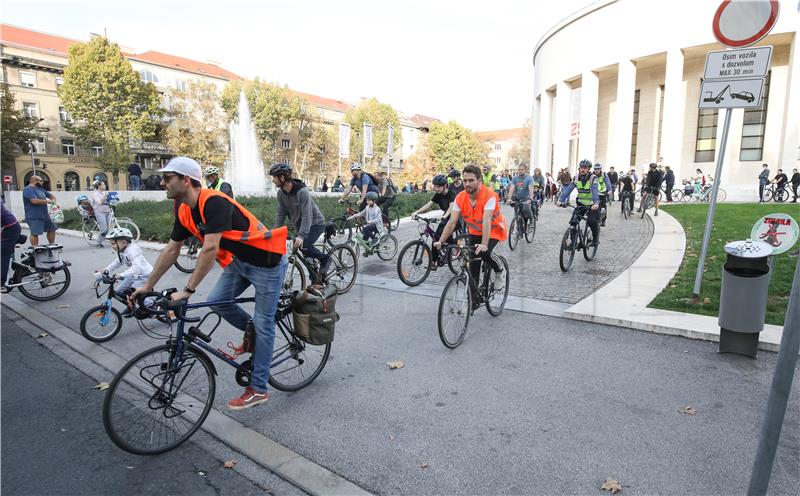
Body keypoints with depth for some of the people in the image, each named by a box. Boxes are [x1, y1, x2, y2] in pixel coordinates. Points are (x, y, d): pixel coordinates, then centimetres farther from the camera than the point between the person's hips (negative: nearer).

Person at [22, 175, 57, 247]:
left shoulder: (40, 189, 16)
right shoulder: (28, 189, -12)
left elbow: (51, 195, 26)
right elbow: (35, 201, -25)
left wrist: (54, 202, 4)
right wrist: (48, 201, -12)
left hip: (45, 215, 10)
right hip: (34, 217, -9)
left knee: (52, 229, 15)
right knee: (35, 233, -9)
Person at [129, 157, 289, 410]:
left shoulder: (214, 202, -27)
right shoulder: (184, 211, 1)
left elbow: (210, 249, -33)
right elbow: (171, 250, 8)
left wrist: (187, 291, -31)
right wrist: (147, 286, 10)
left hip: (266, 261, -8)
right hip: (239, 260, 8)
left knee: (263, 325, -1)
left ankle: (258, 390, 9)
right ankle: (250, 330, 26)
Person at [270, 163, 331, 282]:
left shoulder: (302, 192, -28)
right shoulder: (281, 193, -6)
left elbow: (307, 216, -33)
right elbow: (280, 214, -2)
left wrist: (301, 236, -42)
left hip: (315, 223, -7)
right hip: (300, 226, 7)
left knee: (303, 245, -27)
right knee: (308, 255, 7)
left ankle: (325, 259, -4)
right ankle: (316, 280, 22)